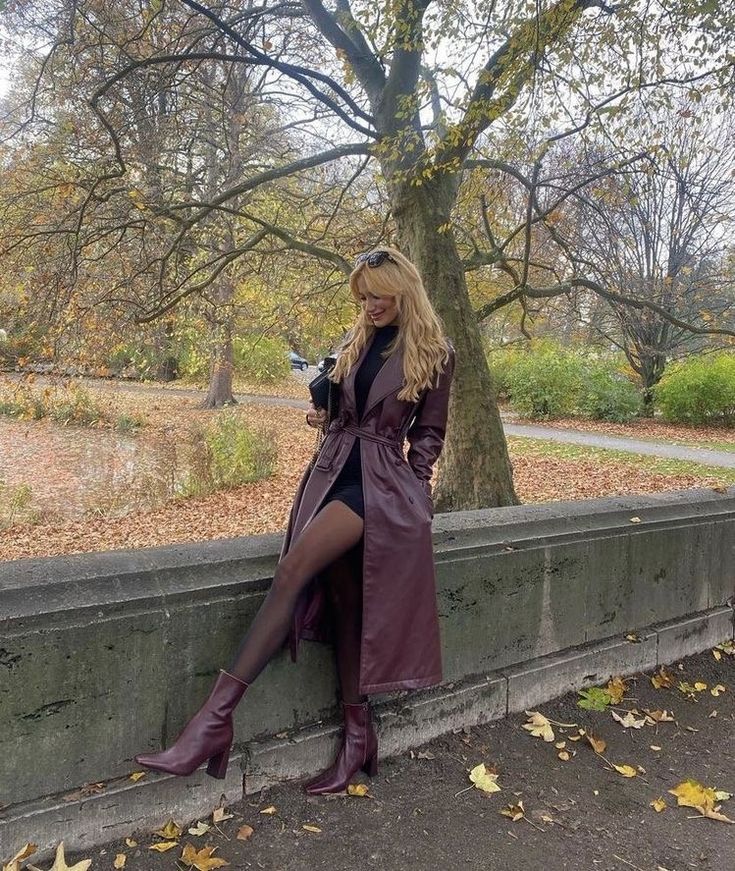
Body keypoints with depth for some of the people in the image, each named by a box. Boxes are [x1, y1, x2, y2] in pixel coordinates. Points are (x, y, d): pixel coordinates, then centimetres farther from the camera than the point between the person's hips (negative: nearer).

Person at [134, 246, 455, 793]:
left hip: (382, 482, -6)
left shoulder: (435, 354, 1)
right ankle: (358, 738, 15)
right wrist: (322, 415, 4)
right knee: (342, 601, 2)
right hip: (333, 471, 6)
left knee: (295, 567, -25)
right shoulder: (356, 343, 17)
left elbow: (429, 433, 6)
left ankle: (216, 715, -25)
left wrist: (414, 493, -4)